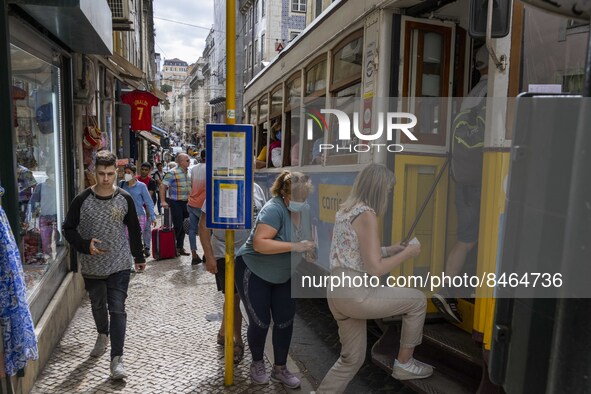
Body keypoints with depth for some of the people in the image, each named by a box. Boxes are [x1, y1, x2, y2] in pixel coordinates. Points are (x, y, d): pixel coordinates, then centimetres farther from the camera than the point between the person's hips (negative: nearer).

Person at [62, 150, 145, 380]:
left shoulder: (125, 199, -6)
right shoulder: (82, 200, -8)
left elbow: (134, 230, 5)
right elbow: (68, 229, -1)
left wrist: (139, 257, 12)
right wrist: (86, 245, -19)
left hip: (119, 266, -2)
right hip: (92, 266, 2)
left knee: (117, 310, -5)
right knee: (98, 305, 22)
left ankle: (117, 359, 1)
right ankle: (103, 335, 50)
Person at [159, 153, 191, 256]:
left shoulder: (188, 172, 10)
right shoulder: (173, 173, -11)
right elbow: (162, 186, -14)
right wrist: (163, 201, -20)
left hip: (186, 202, 7)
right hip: (175, 202, -6)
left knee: (184, 226, 9)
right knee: (178, 226, -4)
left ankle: (180, 247, 20)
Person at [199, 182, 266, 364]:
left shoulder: (256, 189, 1)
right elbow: (203, 225, -11)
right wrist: (209, 257, -15)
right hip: (226, 254, -5)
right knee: (233, 297, 3)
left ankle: (223, 332, 39)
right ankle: (238, 342, 23)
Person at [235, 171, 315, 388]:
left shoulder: (305, 210, -7)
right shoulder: (274, 209, -29)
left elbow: (306, 239, 9)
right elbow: (259, 243, -38)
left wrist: (311, 248, -12)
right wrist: (294, 246, -38)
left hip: (283, 276, 7)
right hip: (253, 272, -6)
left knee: (285, 322, 8)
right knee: (260, 322, 2)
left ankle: (280, 368, 28)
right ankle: (257, 363, 30)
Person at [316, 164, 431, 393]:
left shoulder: (345, 210, 14)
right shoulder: (367, 215, -14)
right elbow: (374, 269, -16)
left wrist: (392, 249, 19)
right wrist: (407, 254, -2)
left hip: (338, 292, 9)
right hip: (356, 292, -9)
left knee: (353, 358, 21)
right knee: (417, 300, 12)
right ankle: (403, 363, 23)